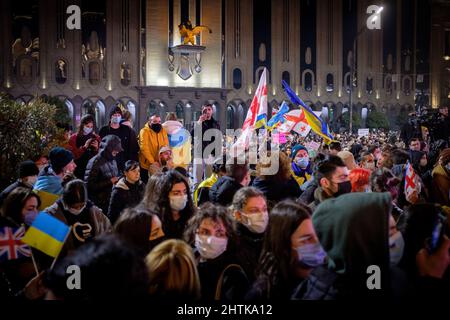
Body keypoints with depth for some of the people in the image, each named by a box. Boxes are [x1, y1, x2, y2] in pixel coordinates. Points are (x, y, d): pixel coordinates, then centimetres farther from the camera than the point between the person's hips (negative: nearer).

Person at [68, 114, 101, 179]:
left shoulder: (96, 138, 8)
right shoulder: (74, 138, 2)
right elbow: (73, 155, -7)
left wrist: (97, 149, -9)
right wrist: (84, 147, -15)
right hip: (79, 171, -2)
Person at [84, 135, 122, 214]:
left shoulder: (113, 161, 8)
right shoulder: (95, 162, -13)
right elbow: (89, 185, -18)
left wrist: (117, 181, -1)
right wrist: (109, 182, -17)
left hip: (112, 201, 6)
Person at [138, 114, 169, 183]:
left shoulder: (163, 131, 4)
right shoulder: (144, 131, -12)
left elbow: (166, 146, 1)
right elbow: (144, 148, -20)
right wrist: (152, 162, -25)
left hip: (159, 165, 5)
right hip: (146, 165, -4)